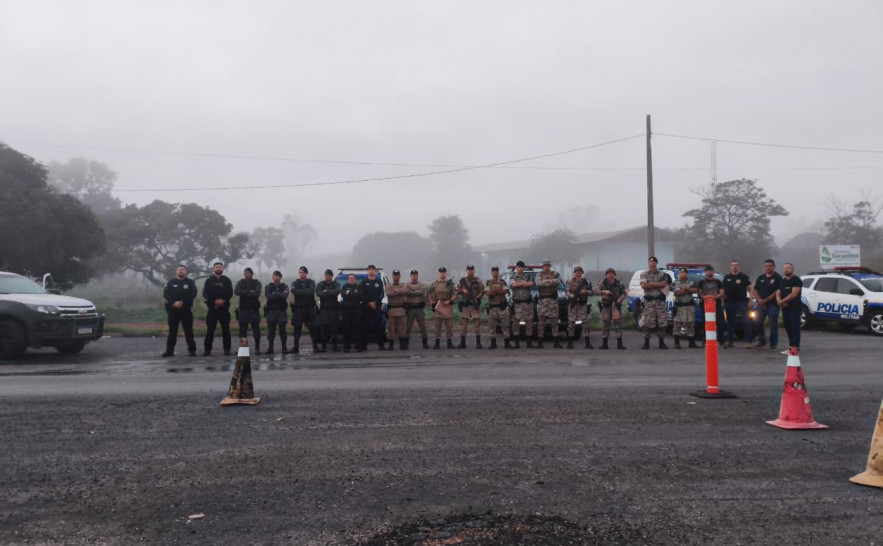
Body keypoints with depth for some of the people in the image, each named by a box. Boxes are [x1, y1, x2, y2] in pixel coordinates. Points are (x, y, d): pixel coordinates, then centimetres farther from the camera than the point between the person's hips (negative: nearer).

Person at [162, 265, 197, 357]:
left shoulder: (190, 282, 5)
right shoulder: (171, 282, 9)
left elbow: (193, 294, -6)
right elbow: (165, 294, 0)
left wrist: (182, 302, -15)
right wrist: (173, 303, -15)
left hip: (186, 309, -2)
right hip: (173, 309, 2)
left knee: (188, 330, 0)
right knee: (172, 331, 4)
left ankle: (192, 350, 5)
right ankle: (169, 351, 8)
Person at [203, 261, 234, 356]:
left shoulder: (227, 280, 11)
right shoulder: (209, 280, 9)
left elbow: (230, 293, 3)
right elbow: (205, 294, 1)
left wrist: (223, 300, -14)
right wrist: (214, 301, -12)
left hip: (224, 308, 1)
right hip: (212, 308, 0)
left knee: (226, 329, 1)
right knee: (210, 329, -3)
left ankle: (227, 349, 6)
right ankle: (207, 349, 1)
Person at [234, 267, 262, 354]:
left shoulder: (257, 283, 5)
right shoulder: (240, 282, 11)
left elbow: (257, 293, -12)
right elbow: (236, 291, -8)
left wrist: (244, 293, -7)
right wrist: (250, 291, -11)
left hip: (254, 309, -2)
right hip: (243, 309, 2)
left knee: (256, 329, -2)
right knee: (242, 329, 3)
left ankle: (257, 348, 4)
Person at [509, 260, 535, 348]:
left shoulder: (528, 278, 12)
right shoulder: (513, 278, 11)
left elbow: (531, 284, -9)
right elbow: (513, 285, -11)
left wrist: (519, 284, -8)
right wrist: (524, 283, -6)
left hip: (528, 302, 1)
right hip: (517, 303, -1)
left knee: (529, 321, 0)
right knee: (517, 322, -6)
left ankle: (530, 342, 5)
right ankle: (517, 343, -2)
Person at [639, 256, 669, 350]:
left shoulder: (662, 274, 13)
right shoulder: (644, 275, 9)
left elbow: (664, 284, -6)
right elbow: (643, 285, -8)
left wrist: (651, 283, -7)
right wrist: (658, 284, -5)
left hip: (660, 301, 2)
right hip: (649, 301, -1)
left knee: (662, 322, -1)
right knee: (647, 322, -4)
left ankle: (662, 342, 7)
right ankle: (646, 343, 2)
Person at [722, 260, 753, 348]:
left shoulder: (744, 277, 3)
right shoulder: (726, 278, 9)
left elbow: (750, 289, 3)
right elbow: (723, 291, 12)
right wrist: (723, 302, 5)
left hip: (742, 302, -2)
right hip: (730, 302, 3)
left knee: (746, 321, -10)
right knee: (730, 322, 7)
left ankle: (748, 341, -8)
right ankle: (730, 341, 14)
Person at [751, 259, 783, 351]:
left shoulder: (777, 277, -3)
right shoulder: (760, 277, 14)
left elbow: (777, 292, -11)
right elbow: (755, 290, 12)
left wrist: (765, 300, -13)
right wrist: (759, 300, -7)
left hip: (772, 304, -6)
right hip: (761, 304, 6)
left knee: (773, 324, -5)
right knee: (758, 323, 10)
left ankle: (773, 344, 0)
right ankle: (761, 341, 25)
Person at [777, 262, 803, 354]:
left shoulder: (796, 280, -5)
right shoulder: (782, 281, 18)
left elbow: (794, 294, -15)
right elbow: (778, 293, 15)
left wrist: (782, 301, -11)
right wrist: (779, 301, -6)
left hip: (794, 308, -7)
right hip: (785, 308, 8)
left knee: (795, 328, -8)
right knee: (787, 327, 10)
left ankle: (795, 347, -8)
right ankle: (791, 346, 18)